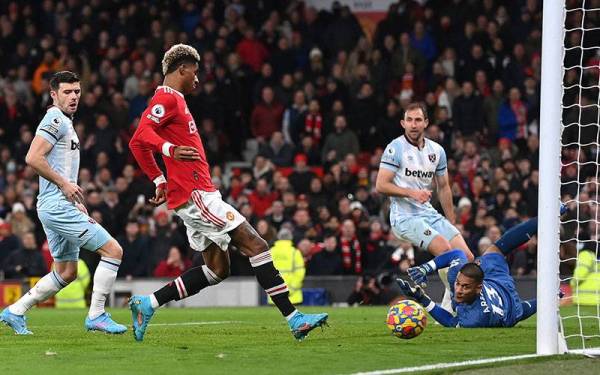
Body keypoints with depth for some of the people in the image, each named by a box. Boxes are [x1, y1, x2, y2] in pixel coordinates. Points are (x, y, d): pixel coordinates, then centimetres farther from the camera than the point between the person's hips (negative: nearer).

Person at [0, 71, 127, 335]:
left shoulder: (65, 123, 21)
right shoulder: (55, 120, -10)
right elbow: (33, 158, -22)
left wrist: (77, 203, 18)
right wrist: (65, 184, -17)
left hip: (62, 206, 10)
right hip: (58, 205, -10)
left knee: (66, 273, 15)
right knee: (113, 250, -10)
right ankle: (96, 316, -7)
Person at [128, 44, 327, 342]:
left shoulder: (172, 100, 22)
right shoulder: (167, 99, -8)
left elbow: (138, 146, 30)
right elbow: (141, 134, -24)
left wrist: (160, 182, 26)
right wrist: (171, 150, -39)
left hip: (196, 195, 11)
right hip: (195, 193, -11)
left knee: (217, 269, 9)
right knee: (257, 247, -11)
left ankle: (147, 304, 6)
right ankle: (293, 318, -13)